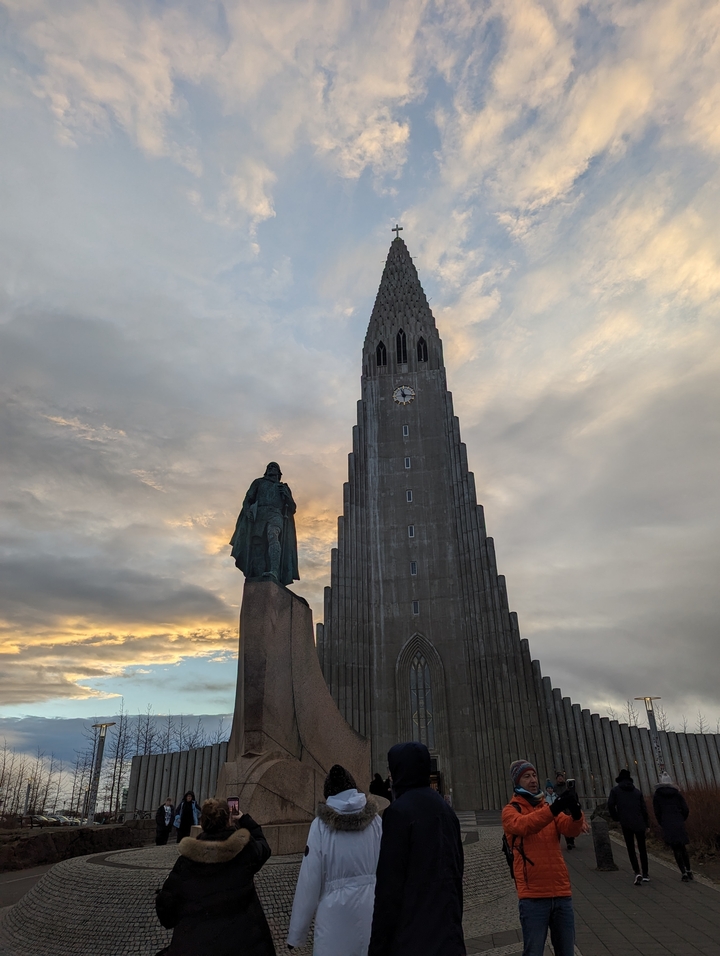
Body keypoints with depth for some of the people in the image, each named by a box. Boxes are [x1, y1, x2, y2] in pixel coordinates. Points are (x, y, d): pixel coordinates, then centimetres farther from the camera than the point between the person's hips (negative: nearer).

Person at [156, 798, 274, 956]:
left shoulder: (188, 857, -9)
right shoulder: (245, 848, -11)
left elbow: (166, 901, -2)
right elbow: (262, 847, 13)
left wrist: (177, 924, 17)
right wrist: (244, 819, 20)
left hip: (194, 943, -1)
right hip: (240, 940, 1)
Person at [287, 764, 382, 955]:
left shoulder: (321, 826, -9)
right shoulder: (375, 821, -4)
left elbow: (309, 881, -7)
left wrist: (296, 933, 2)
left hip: (336, 911, -2)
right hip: (372, 908, 3)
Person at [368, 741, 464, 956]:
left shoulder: (399, 811, -14)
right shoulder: (445, 809, 9)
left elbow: (389, 884, -16)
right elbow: (457, 871, 15)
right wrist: (453, 922, 22)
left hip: (411, 936, -8)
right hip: (447, 933, 8)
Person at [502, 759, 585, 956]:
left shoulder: (548, 807, 13)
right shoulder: (511, 810, -3)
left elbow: (570, 829, -5)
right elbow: (523, 825, -26)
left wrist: (575, 813, -29)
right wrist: (554, 808, -39)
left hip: (561, 892, 5)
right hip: (533, 895, -5)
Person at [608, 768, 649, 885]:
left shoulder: (615, 790, 4)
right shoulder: (637, 791, 11)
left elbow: (610, 805, -5)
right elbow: (643, 808, 5)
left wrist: (616, 818, 9)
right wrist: (647, 823, 11)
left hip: (626, 823, -2)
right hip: (639, 823, 2)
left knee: (631, 849, 6)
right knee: (642, 849, 15)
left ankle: (637, 873, -9)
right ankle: (645, 874, 17)